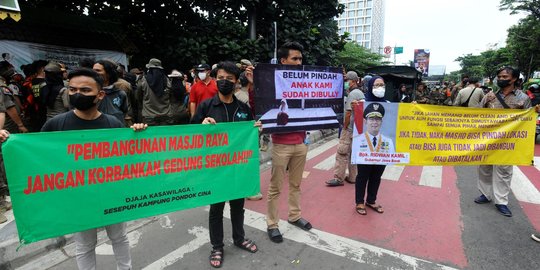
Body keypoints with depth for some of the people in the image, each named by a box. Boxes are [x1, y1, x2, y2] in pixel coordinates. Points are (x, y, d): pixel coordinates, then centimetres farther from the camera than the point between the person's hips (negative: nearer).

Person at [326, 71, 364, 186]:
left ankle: (338, 178, 0)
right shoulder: (361, 93, 15)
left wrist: (344, 127, -8)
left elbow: (348, 113, -18)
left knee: (342, 153, -5)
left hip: (350, 129, -9)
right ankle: (352, 177, 20)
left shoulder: (352, 94, -13)